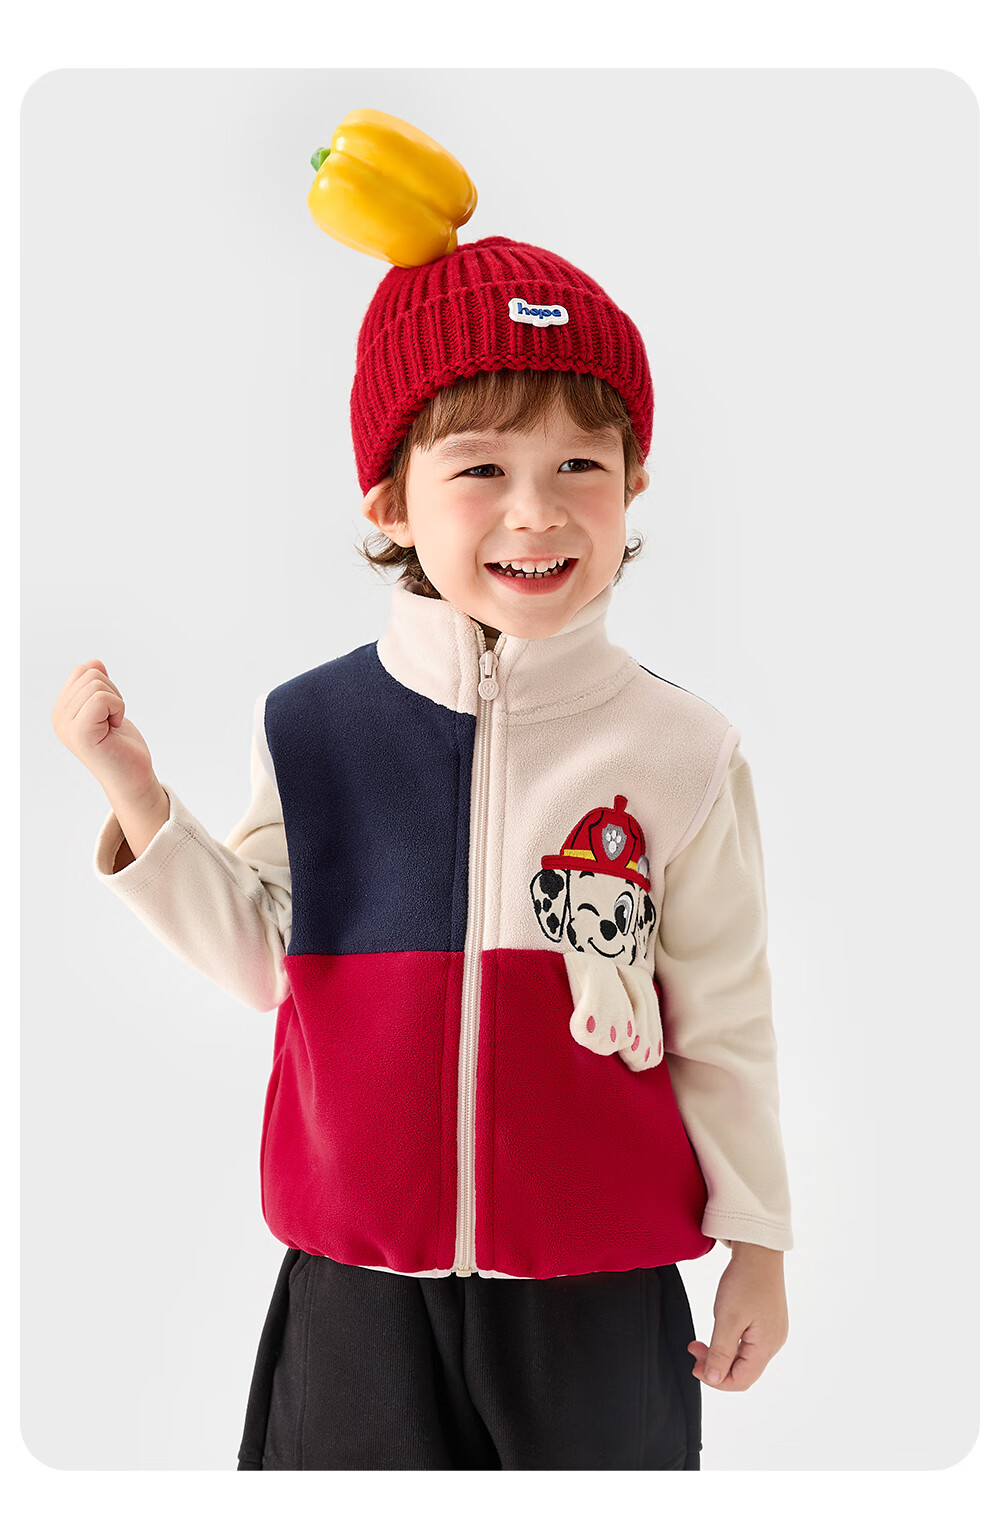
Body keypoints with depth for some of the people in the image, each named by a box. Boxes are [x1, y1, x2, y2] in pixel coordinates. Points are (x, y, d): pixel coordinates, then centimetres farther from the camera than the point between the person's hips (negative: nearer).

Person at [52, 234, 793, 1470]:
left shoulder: (677, 750, -10)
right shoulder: (310, 728, -7)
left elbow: (721, 1023, -2)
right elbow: (268, 958, 1)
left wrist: (756, 1241, 5)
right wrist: (136, 793, -8)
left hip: (593, 1278, -1)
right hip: (356, 1274, 2)